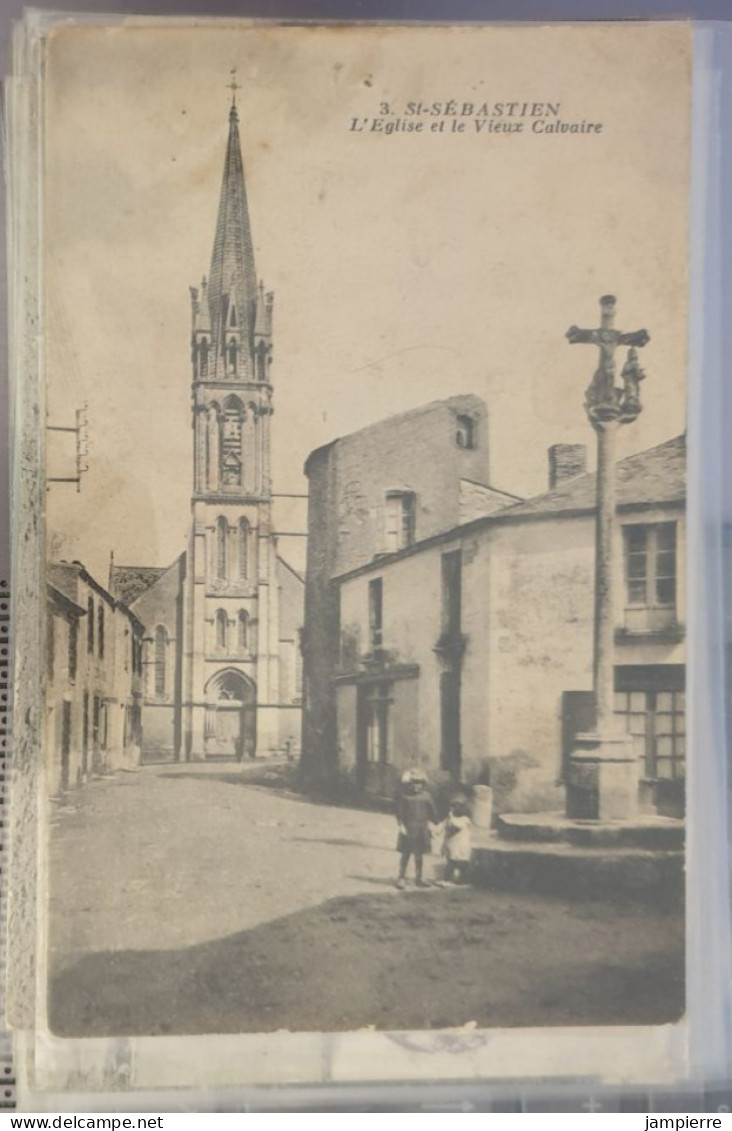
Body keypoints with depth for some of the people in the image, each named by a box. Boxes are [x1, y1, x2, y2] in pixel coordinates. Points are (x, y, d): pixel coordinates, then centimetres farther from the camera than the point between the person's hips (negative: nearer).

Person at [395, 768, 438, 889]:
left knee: (419, 855, 11)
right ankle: (401, 878, 7)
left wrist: (432, 824, 4)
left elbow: (433, 811, 7)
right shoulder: (404, 797, -7)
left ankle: (419, 878, 22)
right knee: (405, 854, -1)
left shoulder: (425, 796, 1)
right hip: (408, 829, -3)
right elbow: (399, 813, -7)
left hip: (421, 830, 3)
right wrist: (401, 826, -14)